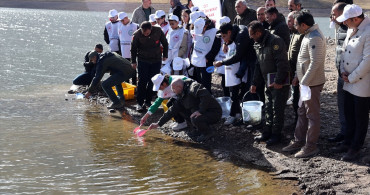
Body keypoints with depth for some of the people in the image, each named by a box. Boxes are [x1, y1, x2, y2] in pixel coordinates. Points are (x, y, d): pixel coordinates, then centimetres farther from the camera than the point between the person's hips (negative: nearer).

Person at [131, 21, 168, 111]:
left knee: (153, 81, 5)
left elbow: (165, 43, 3)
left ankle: (148, 101, 16)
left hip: (156, 60, 2)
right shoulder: (137, 34, -17)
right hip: (143, 60, -2)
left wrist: (165, 55, 10)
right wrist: (133, 61, 3)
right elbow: (133, 48, -2)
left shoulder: (158, 31, -15)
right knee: (142, 81, -4)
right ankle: (140, 102, 2)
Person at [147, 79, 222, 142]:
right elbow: (172, 110, 12)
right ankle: (199, 130, 12)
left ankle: (207, 132, -2)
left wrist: (200, 111, -32)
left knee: (195, 119, -35)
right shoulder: (181, 96, 8)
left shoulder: (193, 87, -21)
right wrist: (158, 124, 11)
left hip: (214, 113, -9)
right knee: (180, 109, 6)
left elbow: (206, 96, -37)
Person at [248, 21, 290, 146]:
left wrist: (278, 81, -22)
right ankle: (267, 132, 24)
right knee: (269, 108, 15)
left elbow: (282, 63, -23)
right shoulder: (258, 44, 11)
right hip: (268, 82, 9)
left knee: (278, 109, -1)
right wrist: (255, 83, 16)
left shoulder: (275, 41, -19)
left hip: (279, 83, -9)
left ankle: (276, 135, 8)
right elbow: (259, 65, 19)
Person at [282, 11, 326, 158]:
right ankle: (299, 141, 28)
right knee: (302, 113, 17)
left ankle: (311, 146, 10)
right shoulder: (308, 35, 11)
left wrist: (305, 82, -22)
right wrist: (298, 76, 17)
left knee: (312, 115, 0)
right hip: (305, 81, 10)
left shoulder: (314, 38, -21)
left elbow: (315, 63, -26)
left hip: (312, 83, -10)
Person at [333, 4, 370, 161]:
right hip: (349, 82, 9)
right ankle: (348, 142, 35)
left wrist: (351, 78, -15)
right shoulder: (351, 30, 7)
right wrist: (343, 71, 3)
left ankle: (355, 148, 17)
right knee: (349, 114, 20)